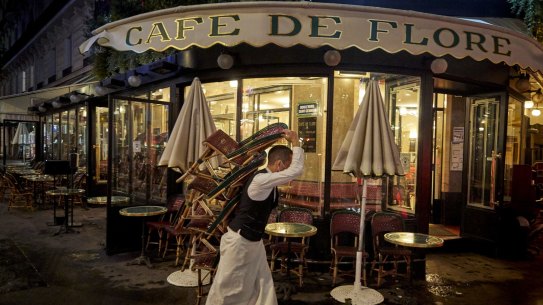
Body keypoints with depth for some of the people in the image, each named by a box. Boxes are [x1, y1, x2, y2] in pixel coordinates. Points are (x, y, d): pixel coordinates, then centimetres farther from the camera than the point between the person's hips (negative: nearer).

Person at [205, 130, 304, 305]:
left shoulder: (270, 182, 2)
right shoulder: (261, 180, -27)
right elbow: (297, 170, -30)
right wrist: (295, 142, -19)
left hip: (254, 241, 9)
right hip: (239, 241, -9)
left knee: (263, 286, 14)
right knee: (227, 288, 7)